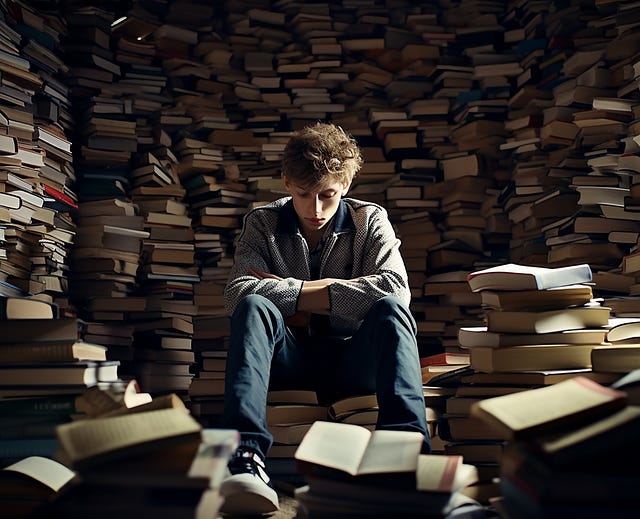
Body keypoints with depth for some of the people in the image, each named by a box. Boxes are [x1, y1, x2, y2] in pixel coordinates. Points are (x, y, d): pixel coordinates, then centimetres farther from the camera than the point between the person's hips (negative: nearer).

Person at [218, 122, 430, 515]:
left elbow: (396, 290, -16)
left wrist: (289, 293, -14)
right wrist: (322, 291, -15)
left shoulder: (370, 221, 4)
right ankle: (245, 457, -48)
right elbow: (237, 294, -13)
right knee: (253, 307, -30)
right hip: (289, 359, 0)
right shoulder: (263, 223, 5)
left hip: (351, 359, 0)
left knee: (390, 309, -29)